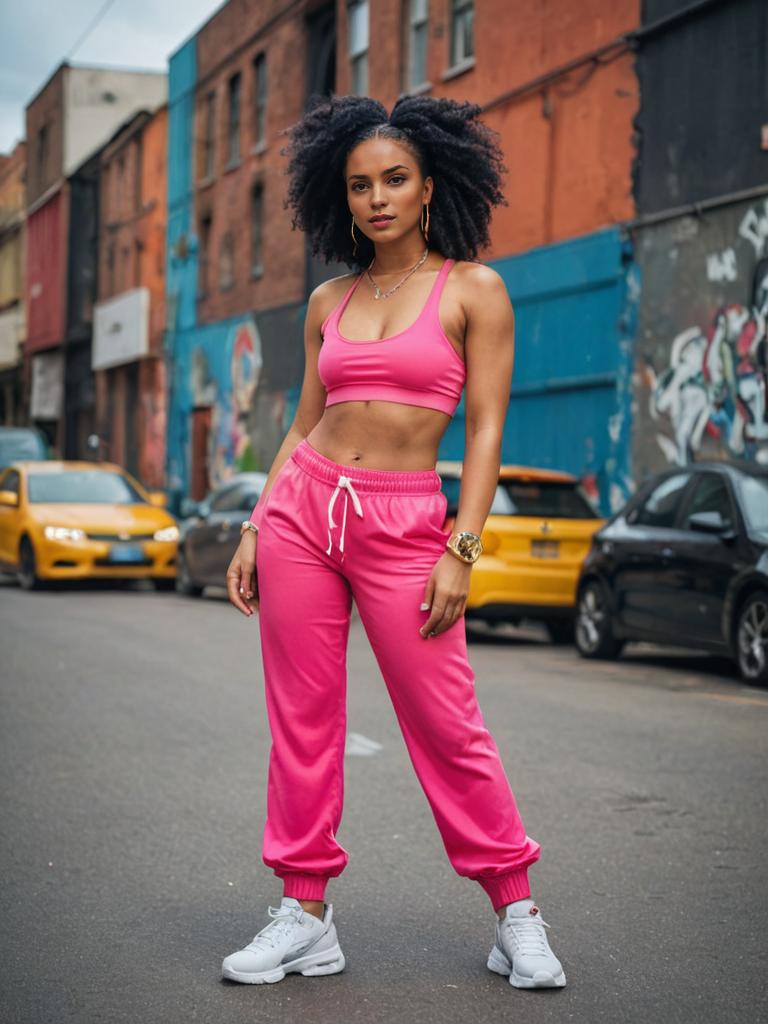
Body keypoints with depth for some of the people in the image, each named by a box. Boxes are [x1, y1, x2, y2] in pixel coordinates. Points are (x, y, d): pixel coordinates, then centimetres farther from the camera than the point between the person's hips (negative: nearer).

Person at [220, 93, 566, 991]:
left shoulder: (472, 291, 0)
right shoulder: (328, 302, 12)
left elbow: (486, 431, -4)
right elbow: (304, 426, 15)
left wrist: (460, 552, -12)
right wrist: (254, 530, 8)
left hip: (403, 524, -4)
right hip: (302, 507, 4)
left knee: (446, 723, -3)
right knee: (302, 716, 4)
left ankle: (516, 914, 12)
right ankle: (305, 914, 15)